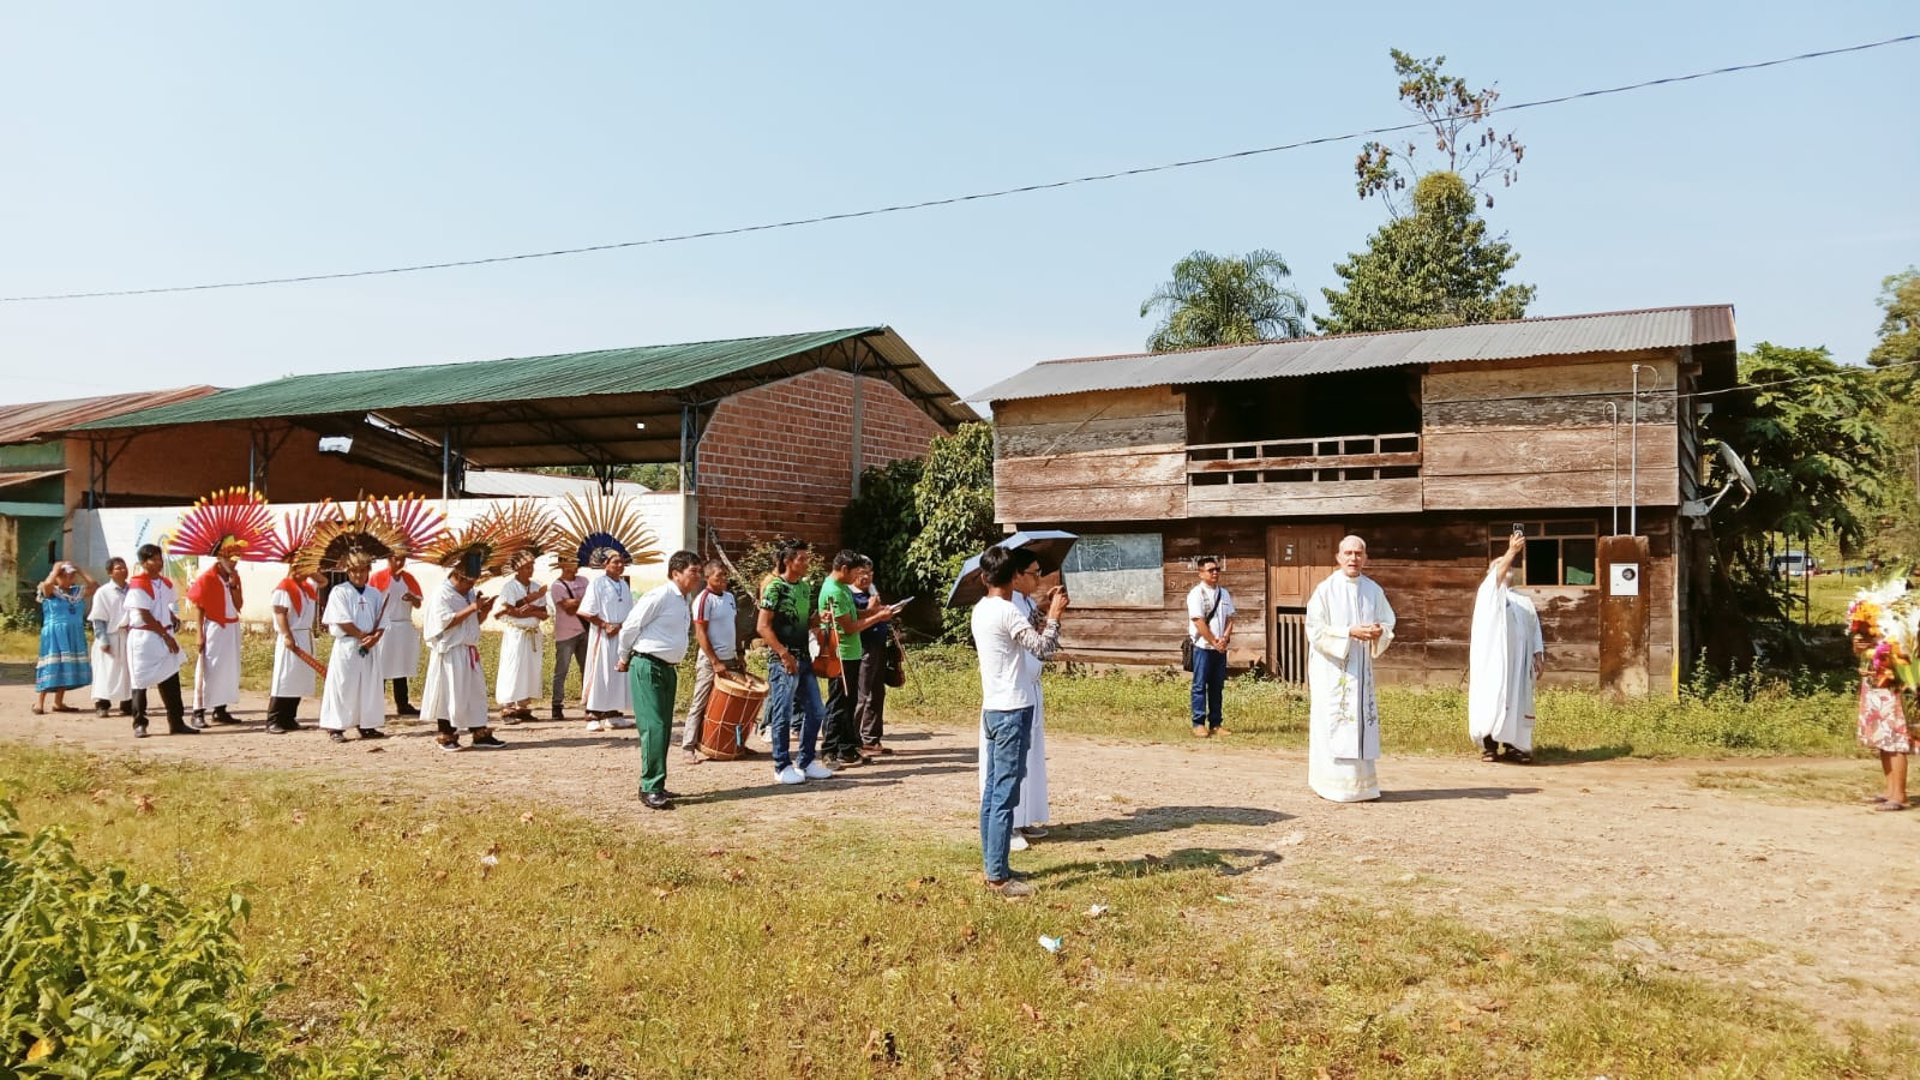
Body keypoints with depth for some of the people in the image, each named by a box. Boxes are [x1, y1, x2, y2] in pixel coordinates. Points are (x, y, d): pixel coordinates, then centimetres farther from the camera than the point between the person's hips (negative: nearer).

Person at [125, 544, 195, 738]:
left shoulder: (166, 583, 11)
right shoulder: (137, 584, -13)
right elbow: (145, 616, -16)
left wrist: (174, 619, 6)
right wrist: (166, 635, -14)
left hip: (164, 637, 7)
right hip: (143, 638, -7)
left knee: (171, 680, 5)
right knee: (141, 681, 1)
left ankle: (176, 722, 9)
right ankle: (139, 724, 7)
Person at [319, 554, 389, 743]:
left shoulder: (375, 594, 10)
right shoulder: (339, 592, -5)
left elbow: (381, 623, 8)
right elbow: (342, 621, -12)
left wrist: (374, 638, -10)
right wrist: (362, 635, -12)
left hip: (368, 648, 5)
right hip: (346, 646, -5)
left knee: (369, 687, 8)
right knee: (342, 686, -5)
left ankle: (366, 726, 17)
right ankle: (335, 728, 0)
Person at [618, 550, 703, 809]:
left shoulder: (685, 600, 12)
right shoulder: (659, 596, -15)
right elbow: (630, 627, -11)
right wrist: (625, 658, 2)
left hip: (668, 669, 9)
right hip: (647, 668, -9)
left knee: (664, 728, 11)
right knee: (654, 727, -11)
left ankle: (654, 786, 20)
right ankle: (650, 789, -8)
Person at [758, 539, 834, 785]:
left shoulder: (804, 586, 12)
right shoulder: (775, 587, -10)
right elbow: (763, 627, -14)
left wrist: (816, 625, 3)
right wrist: (784, 654, -19)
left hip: (804, 657, 8)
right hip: (783, 660, -8)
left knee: (815, 711, 10)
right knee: (783, 715, -1)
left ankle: (806, 762, 21)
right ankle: (782, 767, 8)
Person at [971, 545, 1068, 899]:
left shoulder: (982, 609, 11)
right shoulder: (1006, 612, -18)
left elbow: (1031, 644, 17)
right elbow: (1045, 648, -20)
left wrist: (1045, 614, 11)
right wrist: (1054, 615, -6)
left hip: (994, 709, 10)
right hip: (1012, 710, -10)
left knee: (993, 790, 13)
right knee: (1005, 794, -5)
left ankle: (991, 866, 21)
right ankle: (998, 876, -1)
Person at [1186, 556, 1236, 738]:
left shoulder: (1224, 593, 12)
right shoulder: (1196, 594, -7)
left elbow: (1229, 619, 10)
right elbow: (1199, 622, -13)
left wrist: (1225, 639, -7)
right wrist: (1214, 642, -13)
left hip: (1221, 647, 6)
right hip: (1203, 647, -6)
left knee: (1217, 687, 8)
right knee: (1200, 686, -3)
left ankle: (1215, 724, 13)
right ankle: (1199, 724, 1)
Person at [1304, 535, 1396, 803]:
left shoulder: (1373, 590, 6)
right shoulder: (1325, 589, -7)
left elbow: (1388, 623, 12)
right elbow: (1315, 630, -10)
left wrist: (1379, 632, -11)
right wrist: (1350, 633, -19)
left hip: (1361, 668, 5)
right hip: (1331, 668, -4)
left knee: (1362, 723, 5)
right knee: (1333, 724, -4)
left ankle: (1360, 783, 14)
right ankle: (1333, 785, 2)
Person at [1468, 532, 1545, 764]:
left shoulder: (1524, 600, 19)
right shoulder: (1488, 592, 3)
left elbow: (1534, 629, 16)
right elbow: (1497, 575, -18)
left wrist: (1538, 655, 4)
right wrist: (1511, 551, -30)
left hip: (1519, 661, 5)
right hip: (1495, 659, -5)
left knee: (1516, 702, 2)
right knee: (1493, 700, -5)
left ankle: (1511, 746, 5)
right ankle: (1489, 745, -1)